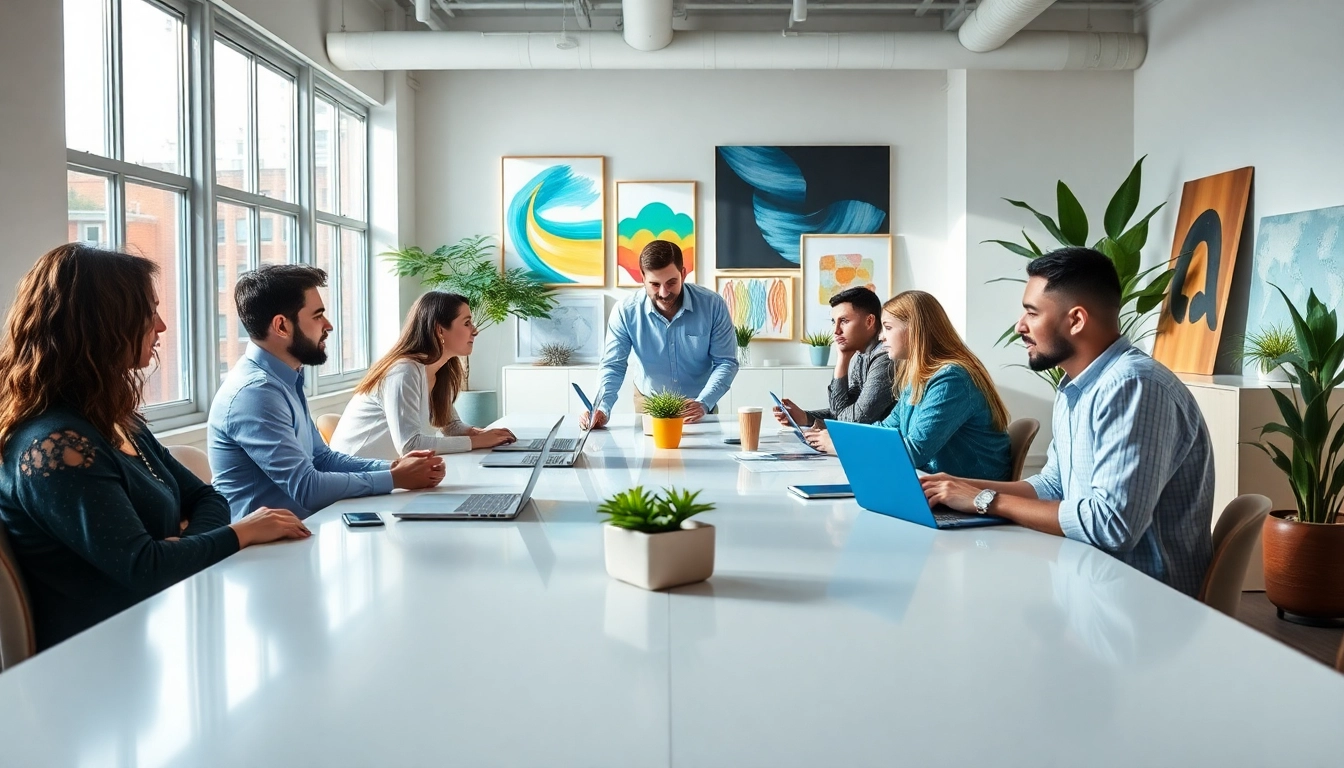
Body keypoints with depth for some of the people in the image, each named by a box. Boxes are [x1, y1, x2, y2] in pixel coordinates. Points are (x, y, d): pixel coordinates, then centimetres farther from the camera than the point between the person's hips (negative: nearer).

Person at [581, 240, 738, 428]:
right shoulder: (625, 312, -12)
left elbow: (726, 362, -9)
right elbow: (613, 367, -9)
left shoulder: (713, 305, -13)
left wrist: (703, 403, -24)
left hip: (698, 408, 0)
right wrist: (601, 409, -27)